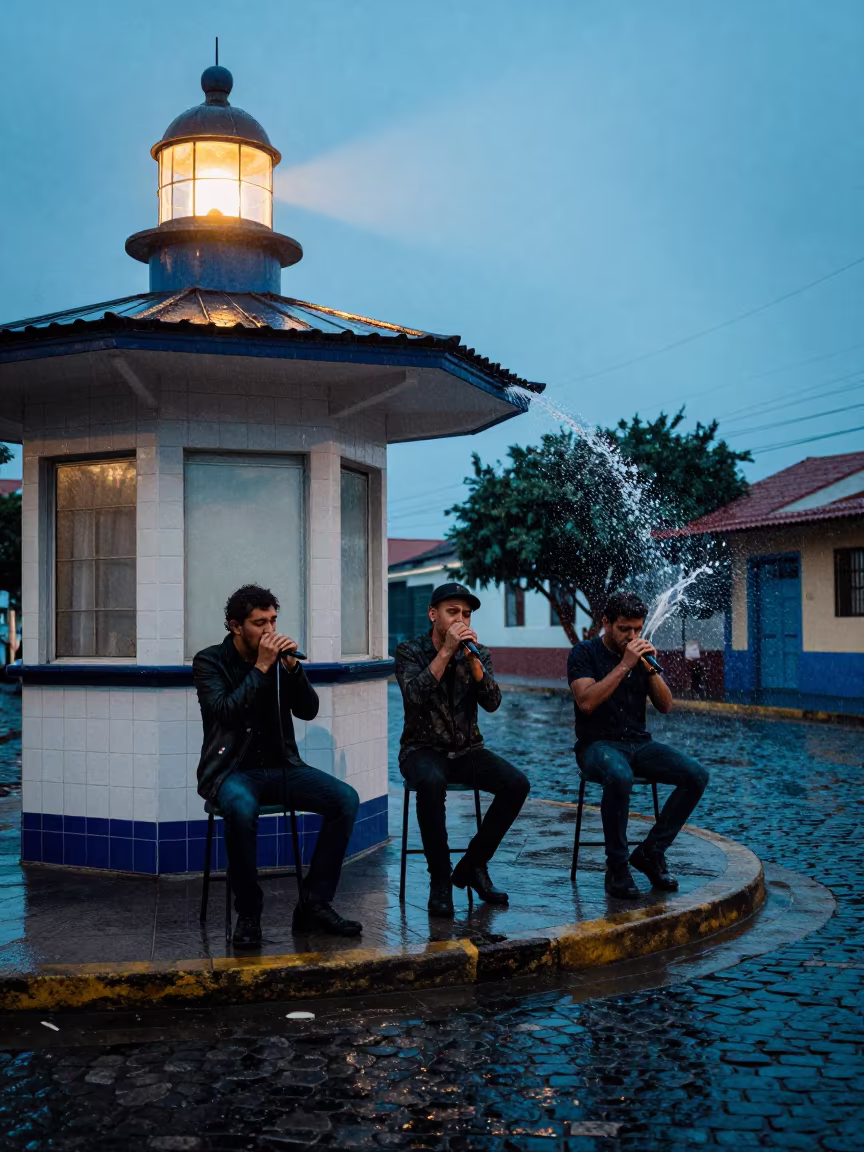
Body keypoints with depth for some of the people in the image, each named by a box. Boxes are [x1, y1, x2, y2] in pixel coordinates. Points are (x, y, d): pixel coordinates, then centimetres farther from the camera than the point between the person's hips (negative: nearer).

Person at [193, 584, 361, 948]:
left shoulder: (278, 657, 8)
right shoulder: (209, 661, -3)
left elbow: (308, 710, 4)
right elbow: (225, 711, -19)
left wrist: (292, 666, -10)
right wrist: (261, 668, -18)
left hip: (279, 766, 5)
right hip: (232, 770, -5)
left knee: (346, 799, -18)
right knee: (242, 809, -39)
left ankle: (314, 904, -10)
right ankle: (248, 913, -20)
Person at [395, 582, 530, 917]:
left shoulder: (478, 653, 5)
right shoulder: (410, 651, -4)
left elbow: (492, 702, -10)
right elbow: (415, 695, -23)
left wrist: (472, 658, -21)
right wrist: (446, 651, -24)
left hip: (467, 750, 4)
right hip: (423, 749, -4)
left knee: (517, 784, -21)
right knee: (432, 783, -38)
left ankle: (473, 865, -4)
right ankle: (440, 879, -21)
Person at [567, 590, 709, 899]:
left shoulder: (641, 654, 11)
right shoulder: (585, 653, -3)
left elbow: (665, 706, 7)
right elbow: (586, 702, -19)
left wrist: (651, 668, -10)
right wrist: (624, 665, -20)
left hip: (638, 743, 6)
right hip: (598, 744, -5)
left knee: (696, 775, -17)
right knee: (620, 777, -40)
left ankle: (651, 853, -4)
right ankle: (617, 866, -22)